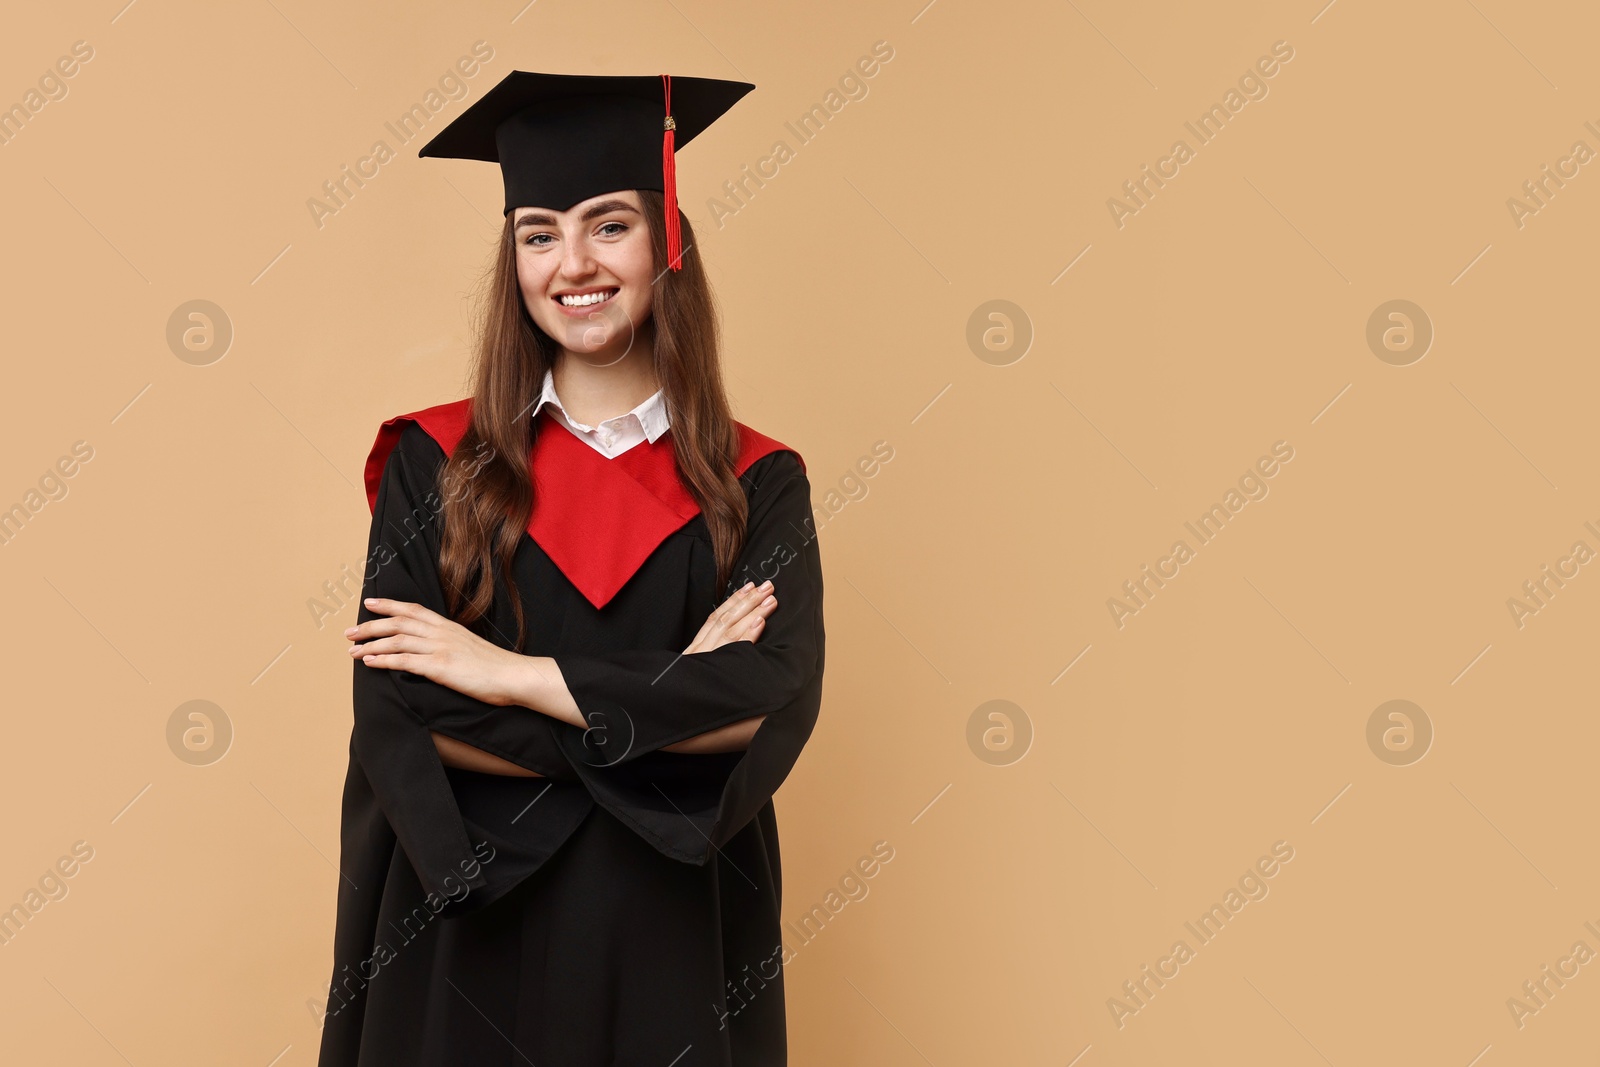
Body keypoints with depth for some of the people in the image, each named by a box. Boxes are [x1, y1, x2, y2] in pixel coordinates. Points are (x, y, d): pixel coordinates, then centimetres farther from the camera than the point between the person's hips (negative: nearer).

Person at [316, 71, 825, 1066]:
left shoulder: (756, 485, -1)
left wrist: (516, 675, -15)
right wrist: (671, 703, -14)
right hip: (466, 944, 0)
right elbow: (398, 717, -12)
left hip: (677, 946, 1)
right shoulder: (436, 464, -2)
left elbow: (780, 703, -16)